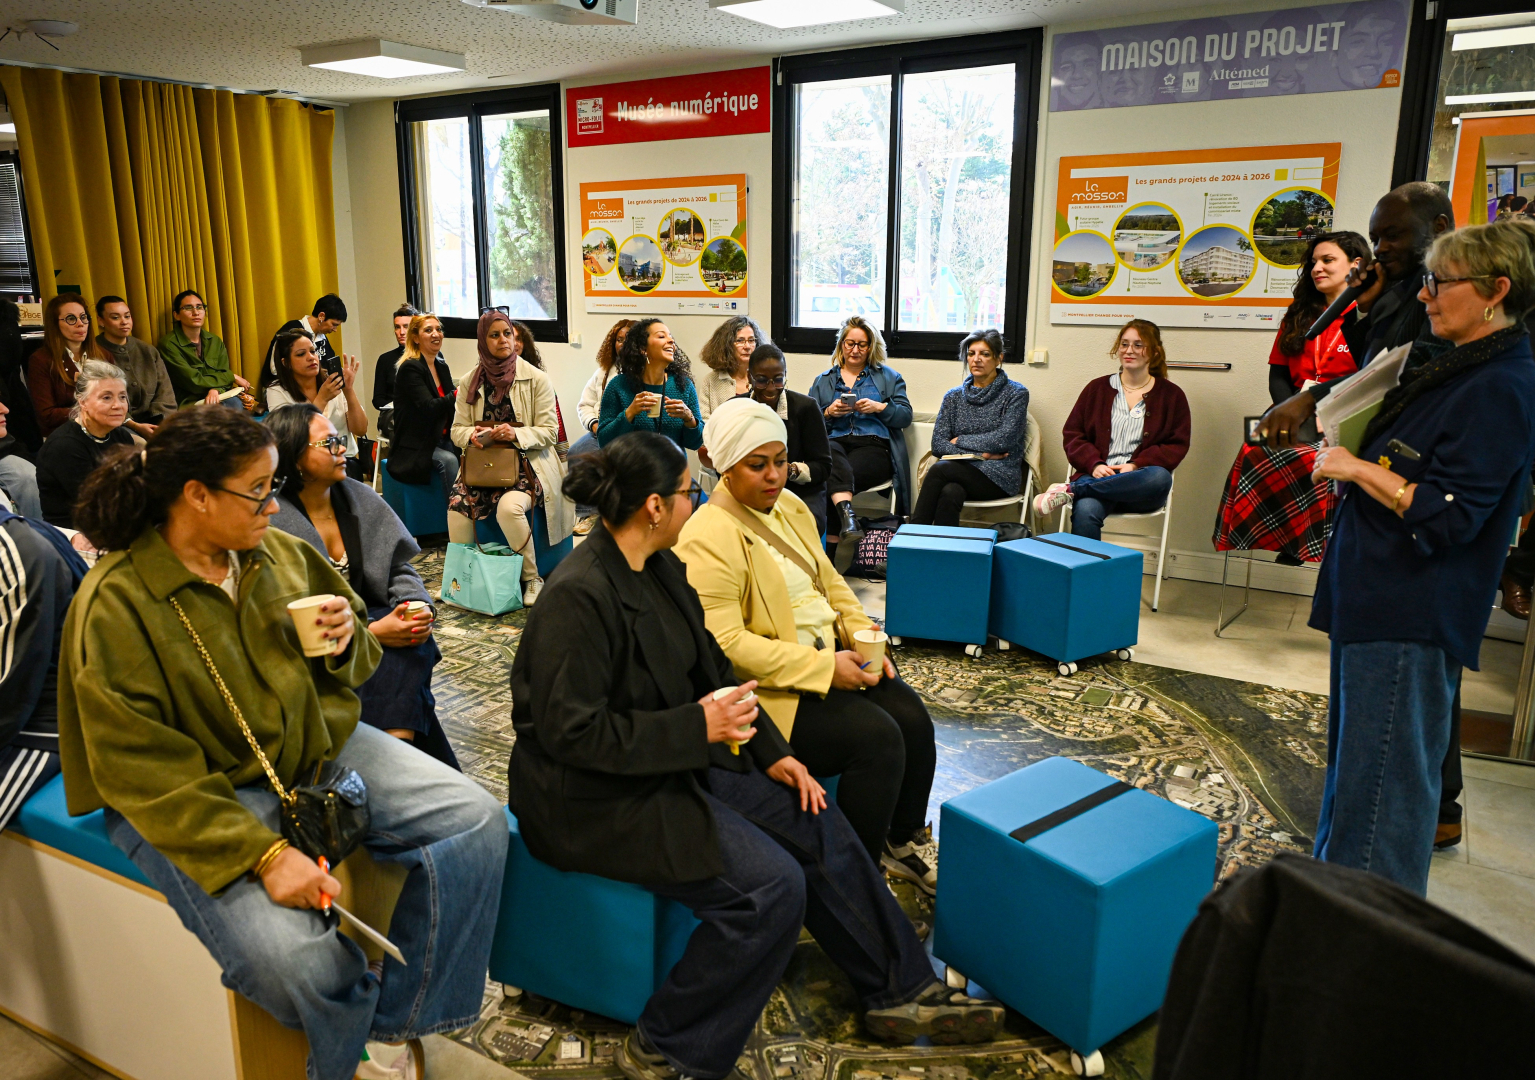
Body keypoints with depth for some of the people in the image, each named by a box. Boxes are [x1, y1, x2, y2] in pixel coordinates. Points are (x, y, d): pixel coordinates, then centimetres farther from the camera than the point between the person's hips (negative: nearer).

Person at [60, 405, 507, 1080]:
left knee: (477, 821, -9)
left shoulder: (280, 553, 1)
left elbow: (351, 667, 17)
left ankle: (402, 1024, 4)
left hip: (317, 747, 6)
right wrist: (261, 852, -28)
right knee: (298, 959, -29)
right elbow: (144, 772, -19)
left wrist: (348, 642, -9)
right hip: (200, 798, -6)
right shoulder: (114, 606, -16)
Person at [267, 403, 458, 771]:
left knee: (414, 642, -25)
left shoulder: (361, 499, 7)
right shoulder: (272, 523, -12)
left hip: (369, 620, 5)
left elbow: (399, 568, 9)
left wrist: (418, 606, -12)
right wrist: (370, 632, -23)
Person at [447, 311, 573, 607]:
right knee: (458, 504, -25)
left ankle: (532, 578, -12)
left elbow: (549, 432, -4)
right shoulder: (469, 382, 10)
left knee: (509, 506, -33)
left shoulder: (537, 379, 0)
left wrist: (517, 434, -22)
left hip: (527, 463, -3)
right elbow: (457, 429, 11)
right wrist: (471, 435, -13)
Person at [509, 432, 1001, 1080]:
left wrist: (771, 753, 5)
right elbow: (571, 731, -25)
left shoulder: (661, 569, 5)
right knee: (771, 887, -20)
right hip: (594, 797, -9)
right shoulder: (579, 595, -23)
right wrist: (697, 728, -24)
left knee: (815, 824, 4)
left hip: (673, 764, 9)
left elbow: (712, 668, 12)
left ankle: (901, 992, 21)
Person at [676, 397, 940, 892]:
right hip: (768, 688, -8)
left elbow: (830, 582, 18)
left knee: (914, 718, -8)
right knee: (877, 736, -22)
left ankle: (905, 841, 16)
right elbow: (723, 642, -24)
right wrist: (823, 668, -24)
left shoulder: (791, 507, 11)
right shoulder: (709, 537, -17)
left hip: (828, 657, 8)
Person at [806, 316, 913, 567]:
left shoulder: (888, 377, 23)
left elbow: (906, 416, 10)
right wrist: (828, 413, -4)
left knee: (834, 475, -35)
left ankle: (837, 538, -37)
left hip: (874, 446, -1)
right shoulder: (823, 380, 27)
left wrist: (880, 407, -6)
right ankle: (847, 518, -58)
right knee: (832, 454, -40)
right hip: (834, 442, 1)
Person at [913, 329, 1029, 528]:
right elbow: (938, 444, 5)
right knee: (950, 493, -36)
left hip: (999, 476, -3)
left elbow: (1004, 440, -10)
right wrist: (978, 454, -9)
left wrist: (959, 441, -1)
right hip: (960, 471, 3)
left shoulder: (1016, 394, 4)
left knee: (939, 469, -30)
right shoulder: (953, 396, 15)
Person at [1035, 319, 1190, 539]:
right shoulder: (1097, 388, 16)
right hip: (1097, 476, -1)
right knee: (1085, 510, -37)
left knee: (1160, 477, -38)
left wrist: (1136, 466, -10)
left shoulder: (1171, 395, 13)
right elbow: (1072, 434, 11)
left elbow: (1177, 444, 7)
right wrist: (1095, 465, -9)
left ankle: (1070, 490, -32)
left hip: (1141, 487, 1)